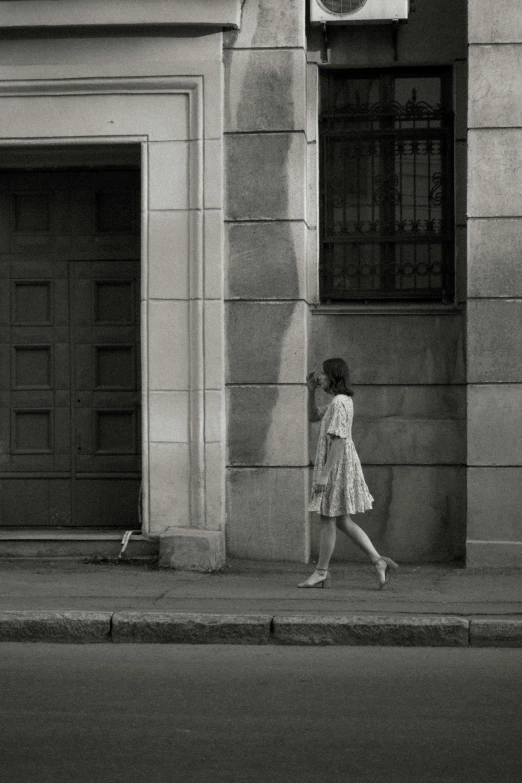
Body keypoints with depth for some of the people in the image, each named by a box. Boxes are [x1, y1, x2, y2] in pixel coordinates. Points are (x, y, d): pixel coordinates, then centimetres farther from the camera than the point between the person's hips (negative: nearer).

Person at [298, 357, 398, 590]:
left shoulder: (339, 403, -17)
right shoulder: (343, 400, 14)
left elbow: (338, 440, -23)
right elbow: (313, 416, 25)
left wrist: (324, 473, -24)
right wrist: (311, 391, 12)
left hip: (336, 466, -10)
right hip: (341, 467, 10)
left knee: (327, 520, 0)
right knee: (342, 522, 13)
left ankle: (321, 573, 9)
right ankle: (378, 561, 7)